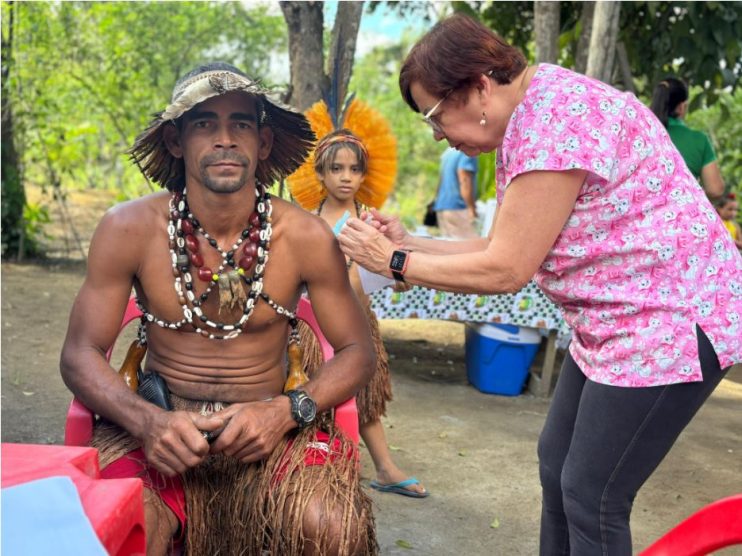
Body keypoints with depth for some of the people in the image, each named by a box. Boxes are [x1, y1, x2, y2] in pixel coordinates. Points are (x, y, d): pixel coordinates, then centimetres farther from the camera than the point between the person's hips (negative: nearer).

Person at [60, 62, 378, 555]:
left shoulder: (306, 238, -7)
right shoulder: (129, 230, -6)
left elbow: (357, 351, 2)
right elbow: (81, 353, -1)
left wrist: (288, 409, -17)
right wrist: (147, 421, -21)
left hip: (268, 427, 1)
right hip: (158, 427, 0)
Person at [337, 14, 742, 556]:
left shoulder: (553, 117, -24)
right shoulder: (524, 121, 8)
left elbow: (505, 270, -22)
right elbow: (501, 248, 9)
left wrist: (395, 262, -12)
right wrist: (408, 241, 2)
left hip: (671, 321, -10)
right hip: (615, 323, 10)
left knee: (592, 498, -2)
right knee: (557, 465, 17)